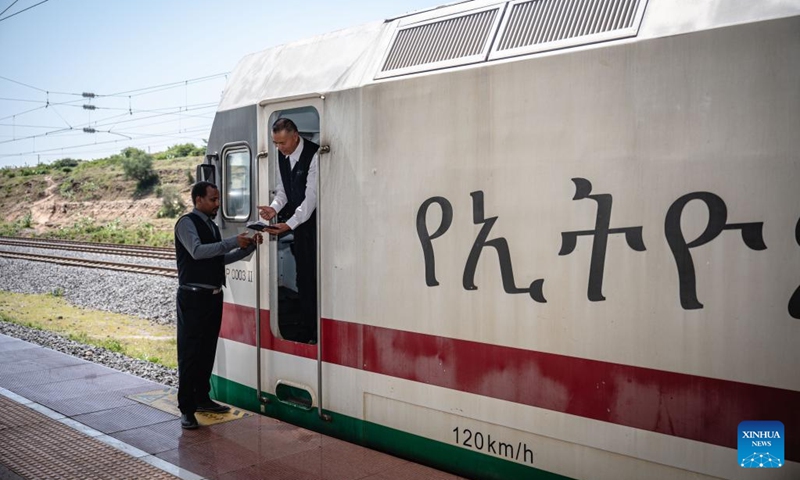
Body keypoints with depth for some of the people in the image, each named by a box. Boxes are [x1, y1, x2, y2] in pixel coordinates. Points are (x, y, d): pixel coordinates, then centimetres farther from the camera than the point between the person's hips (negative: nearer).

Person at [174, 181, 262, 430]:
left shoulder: (211, 225, 17)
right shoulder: (187, 223, -8)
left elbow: (222, 258, 20)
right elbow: (197, 251, -24)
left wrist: (248, 246, 8)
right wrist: (234, 241, -26)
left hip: (213, 296, 8)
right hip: (194, 297, -8)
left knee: (208, 350, 14)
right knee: (190, 352, -4)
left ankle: (202, 399, 25)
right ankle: (186, 409, 2)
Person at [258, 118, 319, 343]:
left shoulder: (314, 155, -19)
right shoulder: (282, 156, 6)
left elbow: (311, 197, -22)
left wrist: (289, 224, -26)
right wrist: (274, 208, -8)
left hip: (314, 221, -7)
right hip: (298, 222, 7)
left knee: (315, 276, -7)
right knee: (303, 277, 11)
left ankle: (318, 333, 2)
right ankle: (306, 331, 19)